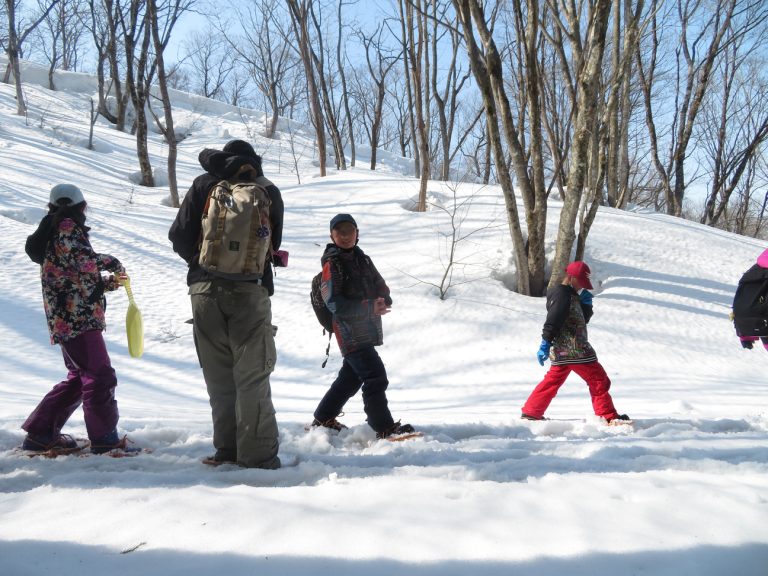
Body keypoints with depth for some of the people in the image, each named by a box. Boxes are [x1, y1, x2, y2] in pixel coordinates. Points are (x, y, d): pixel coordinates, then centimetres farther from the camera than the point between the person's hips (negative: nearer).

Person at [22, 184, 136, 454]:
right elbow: (84, 261, -23)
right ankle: (105, 440, -4)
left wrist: (107, 283, 10)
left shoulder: (53, 232, 24)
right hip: (76, 317, -10)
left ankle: (40, 433, 22)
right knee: (100, 376, -8)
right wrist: (112, 262, -5)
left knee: (79, 377, 17)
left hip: (65, 319, 10)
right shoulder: (67, 227, -6)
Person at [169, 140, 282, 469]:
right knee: (252, 376, 0)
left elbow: (179, 236, 4)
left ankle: (227, 450, 12)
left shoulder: (203, 185, 8)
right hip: (251, 290, -1)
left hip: (205, 290, 2)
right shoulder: (268, 191, 7)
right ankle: (257, 455, -2)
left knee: (218, 376, 8)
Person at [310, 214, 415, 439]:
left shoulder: (362, 259, 13)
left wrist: (383, 301, -9)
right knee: (376, 376, -12)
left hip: (368, 330, 8)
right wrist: (369, 307, -25)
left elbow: (381, 287, 15)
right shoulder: (332, 264, -9)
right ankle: (385, 428, -5)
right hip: (350, 333, -8)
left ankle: (323, 419, 32)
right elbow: (334, 303, -17)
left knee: (351, 377, 18)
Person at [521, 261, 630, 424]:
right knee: (599, 380, -2)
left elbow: (583, 319, 23)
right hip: (573, 349, -10)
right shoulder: (562, 294, -13)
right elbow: (552, 321, -21)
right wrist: (545, 343, -25)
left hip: (561, 350, 10)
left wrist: (586, 304, 6)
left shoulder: (571, 295, 20)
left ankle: (531, 412, 16)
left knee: (553, 380, 15)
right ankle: (608, 416, 3)